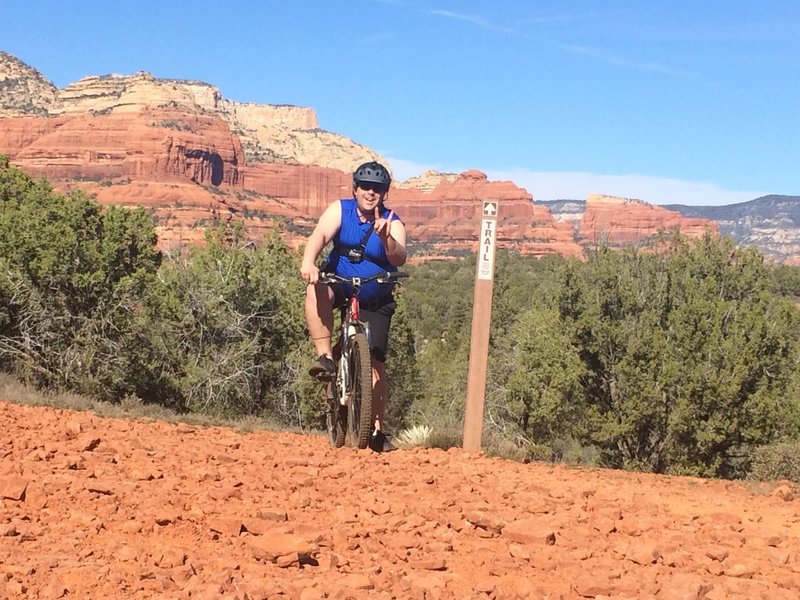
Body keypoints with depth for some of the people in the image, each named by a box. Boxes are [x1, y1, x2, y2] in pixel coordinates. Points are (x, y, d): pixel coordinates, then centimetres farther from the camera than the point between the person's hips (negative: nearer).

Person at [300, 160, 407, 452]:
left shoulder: (392, 223, -13)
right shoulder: (340, 209, -9)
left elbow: (399, 259, -32)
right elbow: (320, 235, -28)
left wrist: (385, 238, -53)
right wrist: (308, 261, -49)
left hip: (375, 302, 0)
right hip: (339, 287, 1)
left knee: (375, 362, -7)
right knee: (316, 291, -35)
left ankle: (377, 428, 4)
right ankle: (325, 356, -31)